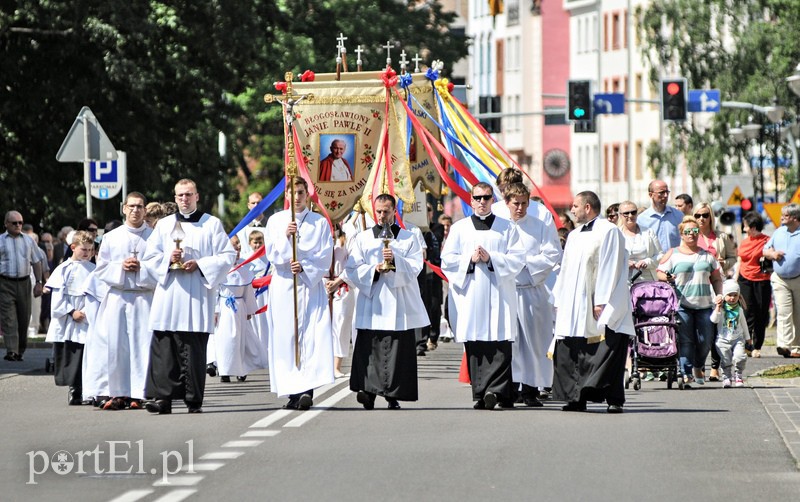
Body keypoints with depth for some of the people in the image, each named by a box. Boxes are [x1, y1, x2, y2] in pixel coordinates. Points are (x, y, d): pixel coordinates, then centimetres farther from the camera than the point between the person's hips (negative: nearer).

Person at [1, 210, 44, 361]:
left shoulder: (28, 241, 12)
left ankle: (20, 351, 15)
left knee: (24, 319, 6)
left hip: (24, 282, 3)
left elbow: (36, 262, 15)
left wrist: (39, 282, 7)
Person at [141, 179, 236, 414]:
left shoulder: (212, 224, 9)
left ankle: (194, 400, -1)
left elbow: (228, 256, 3)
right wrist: (168, 259, -6)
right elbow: (149, 257, 14)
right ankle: (163, 397, -9)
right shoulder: (164, 225, 17)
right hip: (169, 295, 2)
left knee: (194, 349, -5)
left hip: (198, 295, -2)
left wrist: (200, 264, -9)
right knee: (164, 348, -7)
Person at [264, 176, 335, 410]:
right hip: (283, 287, 1)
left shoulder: (320, 223, 8)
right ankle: (293, 391, -1)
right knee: (285, 337, -4)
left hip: (311, 285, -1)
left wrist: (304, 266, -14)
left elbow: (325, 257, 2)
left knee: (312, 336, -13)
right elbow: (271, 253, 1)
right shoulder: (275, 221, 10)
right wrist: (285, 237, -16)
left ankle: (307, 390, -21)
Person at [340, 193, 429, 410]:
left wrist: (395, 260, -17)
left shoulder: (408, 238, 11)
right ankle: (367, 391, -4)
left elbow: (415, 267, 0)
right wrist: (375, 269, -11)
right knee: (369, 349, -8)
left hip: (398, 304, 0)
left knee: (397, 350, -5)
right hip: (371, 301, 0)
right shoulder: (362, 238, 13)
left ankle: (393, 396, -1)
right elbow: (353, 269, 5)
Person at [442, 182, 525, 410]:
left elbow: (518, 258, 2)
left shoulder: (507, 228, 11)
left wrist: (491, 258, -10)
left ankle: (495, 390, -16)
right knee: (475, 347, -2)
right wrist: (470, 260, -8)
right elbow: (447, 260, 7)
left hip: (499, 295, -1)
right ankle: (481, 395, 1)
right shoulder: (459, 228, 13)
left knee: (500, 344, -12)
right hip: (470, 295, 1)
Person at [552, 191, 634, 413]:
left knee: (608, 351, -10)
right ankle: (577, 398, 5)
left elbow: (610, 268, -10)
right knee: (570, 352, 1)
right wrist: (559, 301, 14)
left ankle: (614, 400, -8)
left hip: (598, 306, -8)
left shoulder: (608, 232, -4)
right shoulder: (574, 236, 21)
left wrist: (601, 302, -16)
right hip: (573, 307, 8)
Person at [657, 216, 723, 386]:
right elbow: (660, 273, 4)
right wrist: (667, 278, -18)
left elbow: (716, 279, 18)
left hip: (704, 304, 3)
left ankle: (698, 367, 22)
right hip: (682, 304, -3)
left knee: (705, 340, 0)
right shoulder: (672, 254, 8)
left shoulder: (707, 255, 16)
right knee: (685, 340, -8)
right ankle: (687, 372, -5)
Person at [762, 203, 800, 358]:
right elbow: (765, 250, 17)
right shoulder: (778, 232, 10)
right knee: (783, 313, -9)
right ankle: (784, 345, -16)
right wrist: (772, 254, -3)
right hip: (780, 280, 2)